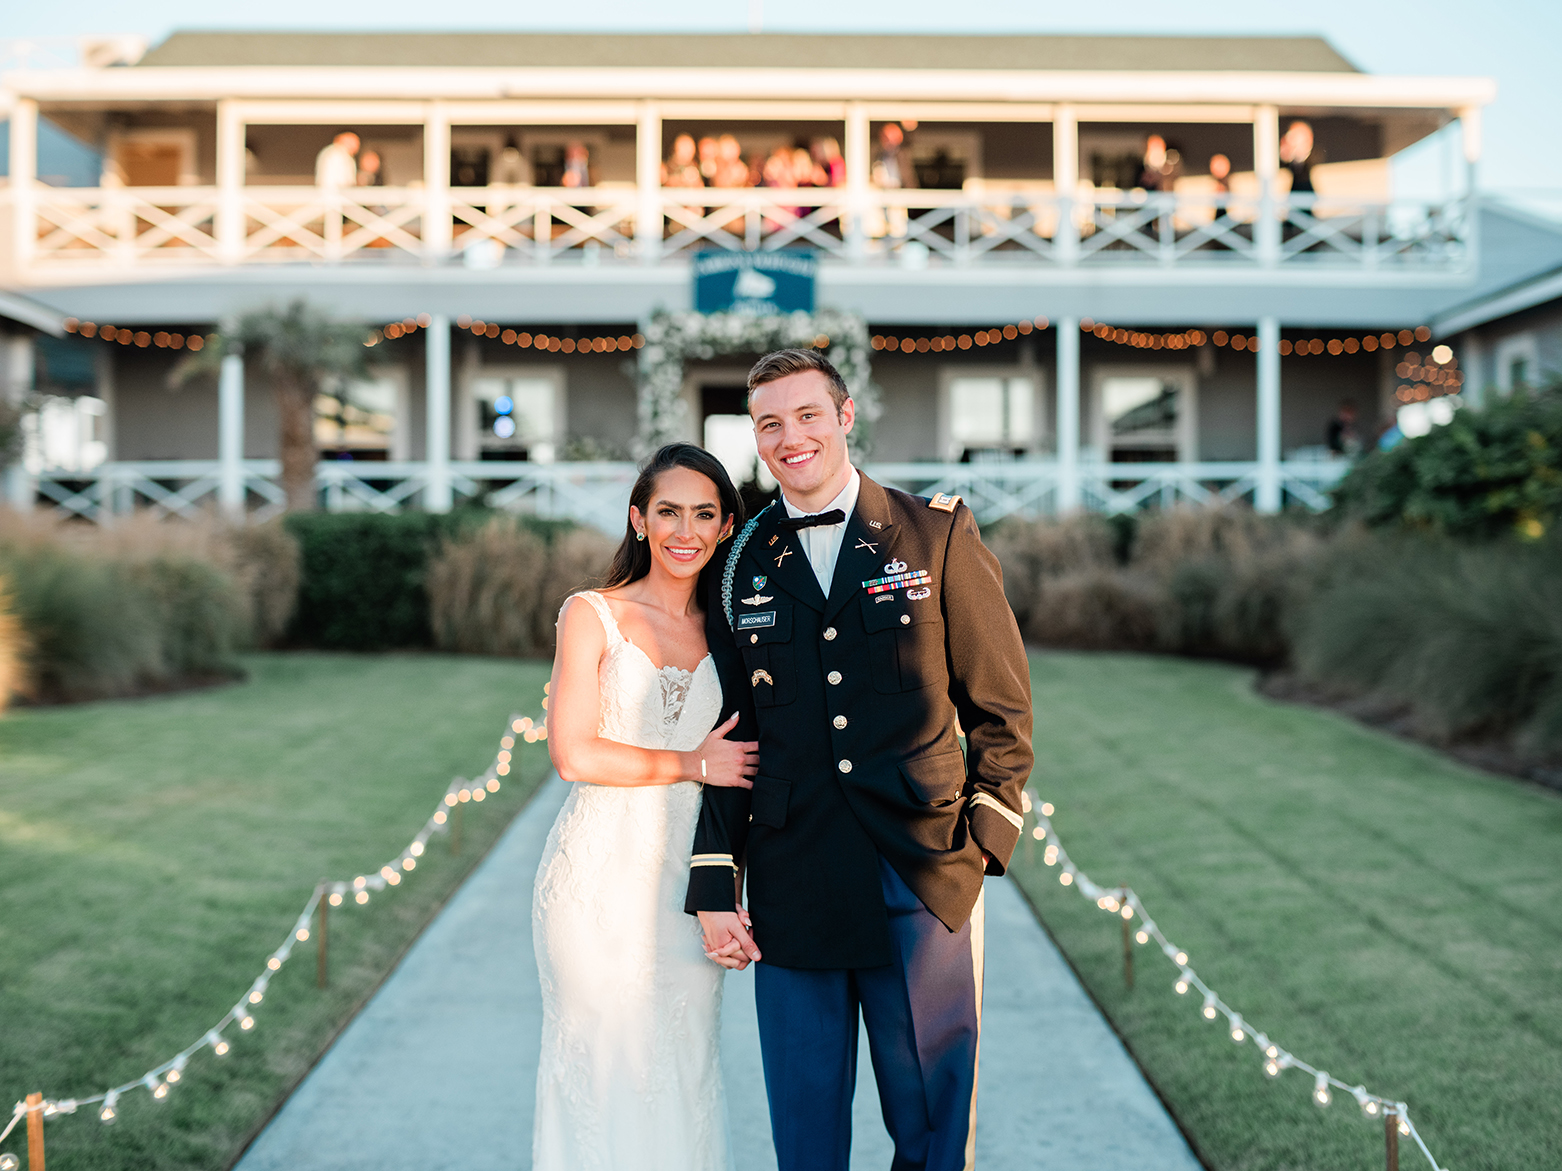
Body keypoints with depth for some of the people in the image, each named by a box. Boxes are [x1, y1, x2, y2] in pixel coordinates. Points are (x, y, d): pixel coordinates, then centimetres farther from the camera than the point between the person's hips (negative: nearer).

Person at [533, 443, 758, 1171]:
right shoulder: (592, 616, -1)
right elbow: (574, 755, -10)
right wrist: (693, 765, -6)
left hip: (685, 890, 3)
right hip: (600, 884, -3)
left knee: (684, 1076, 6)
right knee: (602, 1072, 1)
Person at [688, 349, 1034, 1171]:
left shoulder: (940, 534, 2)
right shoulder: (741, 566, 8)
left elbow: (1000, 702, 5)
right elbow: (729, 736, 9)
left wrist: (986, 834, -2)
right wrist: (714, 888, 5)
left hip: (922, 885, -1)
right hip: (791, 893, 2)